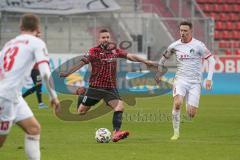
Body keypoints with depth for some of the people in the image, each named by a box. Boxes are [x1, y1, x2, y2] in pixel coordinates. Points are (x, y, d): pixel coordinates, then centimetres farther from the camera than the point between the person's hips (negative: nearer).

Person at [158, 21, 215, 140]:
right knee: (177, 103, -27)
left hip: (195, 82, -1)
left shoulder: (198, 45, -5)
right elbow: (164, 57, 22)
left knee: (191, 114, -6)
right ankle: (176, 132, -16)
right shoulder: (174, 46, 3)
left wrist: (209, 78, -8)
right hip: (180, 80, 1)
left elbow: (211, 60, -1)